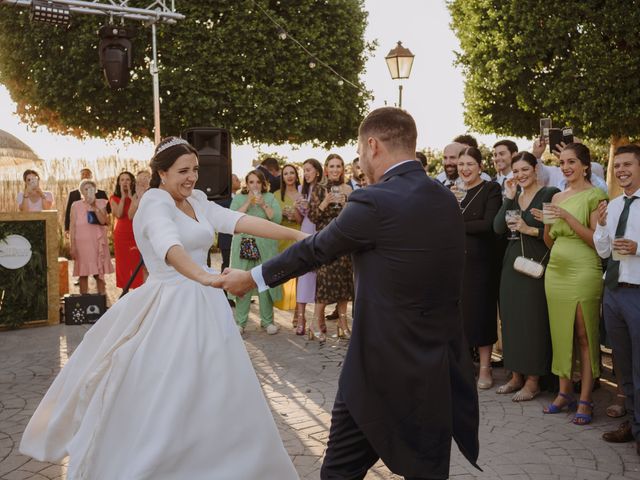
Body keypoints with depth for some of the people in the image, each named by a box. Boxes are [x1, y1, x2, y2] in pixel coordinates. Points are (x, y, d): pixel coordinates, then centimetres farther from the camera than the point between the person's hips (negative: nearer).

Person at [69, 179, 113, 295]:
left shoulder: (101, 203, 5)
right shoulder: (76, 205, 2)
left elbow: (103, 221, -10)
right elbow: (72, 227, 1)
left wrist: (95, 207, -16)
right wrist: (72, 246, -4)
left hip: (98, 242, 1)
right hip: (82, 243, -1)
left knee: (99, 273, 3)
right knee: (83, 273, 1)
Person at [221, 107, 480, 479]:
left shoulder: (374, 201, -16)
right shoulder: (447, 200, 5)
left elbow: (315, 250, -4)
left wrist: (252, 278, 12)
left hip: (383, 366, -6)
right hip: (442, 366, 7)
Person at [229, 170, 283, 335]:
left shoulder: (270, 198, 9)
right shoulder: (238, 199, 10)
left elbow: (277, 219, -3)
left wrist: (263, 204, -12)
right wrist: (248, 203, -9)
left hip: (265, 247, 0)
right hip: (243, 247, 0)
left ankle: (267, 321, 11)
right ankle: (240, 321, 8)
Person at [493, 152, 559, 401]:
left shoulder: (550, 194, -5)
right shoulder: (512, 195, 12)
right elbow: (498, 228, 0)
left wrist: (530, 230, -17)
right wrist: (508, 199, -6)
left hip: (536, 265, -6)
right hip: (512, 264, 6)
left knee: (534, 320, -2)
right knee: (511, 319, 9)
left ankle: (533, 380, 10)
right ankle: (516, 376, 21)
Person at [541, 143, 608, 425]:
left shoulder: (595, 196, -5)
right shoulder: (557, 198, 13)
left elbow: (597, 240, -11)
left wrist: (568, 217, -19)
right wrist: (547, 222, -4)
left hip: (583, 272, -6)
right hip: (556, 271, 6)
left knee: (585, 337, -2)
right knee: (561, 333, 10)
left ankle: (585, 400, 5)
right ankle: (564, 392, 21)